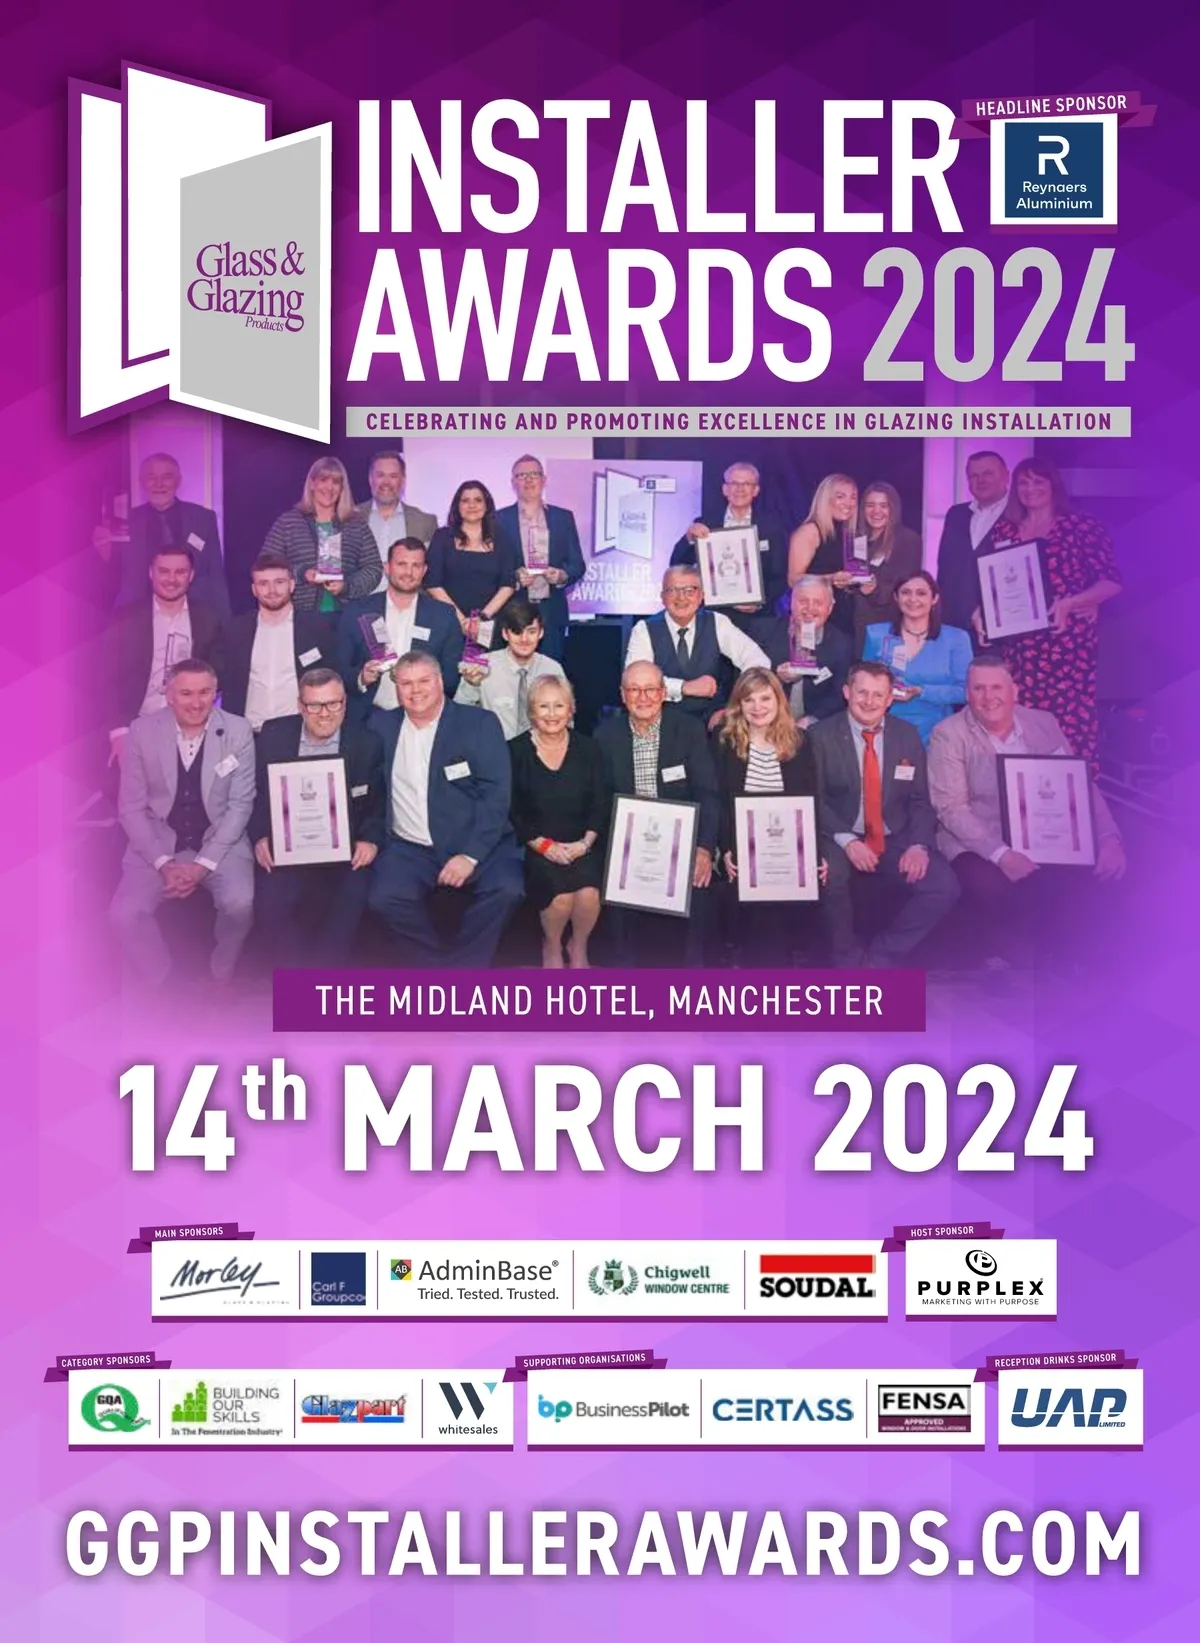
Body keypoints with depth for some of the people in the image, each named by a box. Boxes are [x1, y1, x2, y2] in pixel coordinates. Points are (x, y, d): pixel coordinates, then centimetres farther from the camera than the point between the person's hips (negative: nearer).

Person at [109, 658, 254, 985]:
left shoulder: (238, 732, -7)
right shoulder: (142, 731, -5)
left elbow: (240, 804, -5)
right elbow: (131, 807, -1)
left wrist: (204, 864, -15)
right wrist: (163, 863, -14)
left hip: (220, 841, -1)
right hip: (159, 843, 1)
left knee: (239, 903, -29)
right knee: (125, 914, -22)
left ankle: (219, 980, 0)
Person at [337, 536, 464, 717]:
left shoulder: (443, 617, 7)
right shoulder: (356, 613, 7)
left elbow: (453, 676, 6)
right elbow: (340, 671, 8)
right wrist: (360, 678, -13)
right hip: (367, 718, 0)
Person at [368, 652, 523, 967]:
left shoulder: (479, 724, 0)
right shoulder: (382, 726, 10)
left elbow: (496, 793, -8)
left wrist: (470, 854, -17)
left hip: (475, 844, -2)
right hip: (410, 848, 2)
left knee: (506, 888, -30)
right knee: (384, 897, -27)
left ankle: (462, 968, -8)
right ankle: (448, 960, -4)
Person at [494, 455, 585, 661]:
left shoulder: (563, 517, 10)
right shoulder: (499, 519, 5)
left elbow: (577, 564, 10)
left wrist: (563, 575, -11)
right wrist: (514, 577, -15)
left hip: (552, 612, 2)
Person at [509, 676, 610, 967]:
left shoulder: (588, 749, 8)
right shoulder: (515, 751, 0)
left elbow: (602, 804, 5)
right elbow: (511, 811, -3)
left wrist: (586, 842, -10)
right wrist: (544, 845, -13)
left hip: (582, 845, 2)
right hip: (536, 848, -2)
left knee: (589, 892, -26)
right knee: (561, 895, -27)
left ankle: (579, 947, 5)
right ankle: (552, 948, 5)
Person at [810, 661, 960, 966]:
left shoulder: (907, 735, 7)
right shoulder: (822, 735, -3)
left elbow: (920, 800, 7)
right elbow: (815, 799, -6)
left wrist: (919, 844, -12)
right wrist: (847, 840, -21)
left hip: (895, 842, 3)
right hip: (841, 841, -3)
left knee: (944, 887, -19)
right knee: (830, 875, -35)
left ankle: (879, 957, 0)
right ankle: (849, 960, -8)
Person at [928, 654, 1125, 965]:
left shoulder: (1043, 723, 11)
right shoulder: (949, 735, -2)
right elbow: (951, 807, -10)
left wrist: (1109, 836, -7)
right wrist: (1000, 854, -23)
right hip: (979, 846, -3)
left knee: (1079, 876, -27)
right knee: (993, 888, -34)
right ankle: (1008, 962, -10)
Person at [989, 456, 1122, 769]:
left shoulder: (1083, 526, 3)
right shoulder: (1003, 530, 15)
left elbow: (1112, 581, -2)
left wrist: (1068, 603, -16)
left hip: (1070, 643, -3)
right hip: (1019, 646, 4)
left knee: (1072, 725, -9)